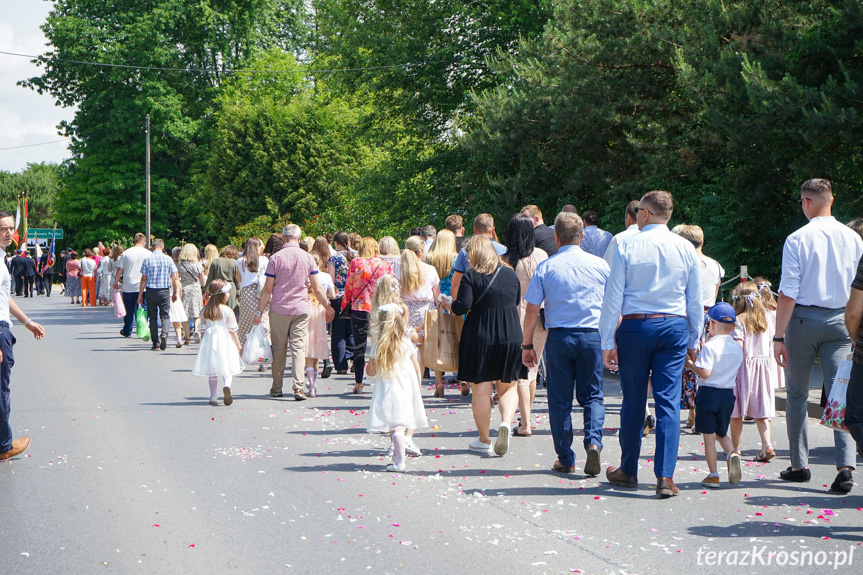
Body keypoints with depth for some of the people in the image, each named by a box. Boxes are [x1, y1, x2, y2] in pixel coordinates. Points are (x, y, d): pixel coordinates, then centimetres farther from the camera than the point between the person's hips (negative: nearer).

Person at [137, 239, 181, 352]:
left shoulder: (147, 260, -2)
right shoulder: (168, 259, -1)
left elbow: (144, 279, -2)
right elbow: (174, 278, 0)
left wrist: (140, 294, 4)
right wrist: (175, 293, 10)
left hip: (151, 291, 0)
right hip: (164, 291, 0)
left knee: (153, 317, 8)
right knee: (165, 315, 6)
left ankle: (155, 343, 7)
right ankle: (164, 333, -22)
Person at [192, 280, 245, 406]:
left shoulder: (205, 311, 2)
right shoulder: (228, 311, -8)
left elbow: (202, 328, 7)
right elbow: (232, 330, -5)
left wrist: (202, 342, 18)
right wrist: (238, 344, 4)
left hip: (209, 340, 3)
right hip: (225, 342, -3)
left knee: (212, 372, 11)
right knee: (227, 370, 3)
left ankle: (213, 396, 10)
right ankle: (226, 386, -25)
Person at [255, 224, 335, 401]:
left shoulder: (275, 258, -4)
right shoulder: (307, 258, 0)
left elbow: (268, 289, -5)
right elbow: (317, 289, 1)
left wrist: (259, 312, 2)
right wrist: (328, 307, 14)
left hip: (279, 309, 0)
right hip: (300, 309, 0)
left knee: (279, 349, 9)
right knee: (299, 348, 0)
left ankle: (277, 388, 17)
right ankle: (298, 386, -12)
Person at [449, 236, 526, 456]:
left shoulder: (471, 277, -8)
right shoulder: (510, 274, 5)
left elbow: (462, 307, -16)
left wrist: (447, 304, 4)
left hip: (479, 337, -3)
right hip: (511, 337, 3)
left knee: (481, 390, 7)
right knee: (508, 387, 13)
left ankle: (484, 440, 14)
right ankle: (506, 423, -14)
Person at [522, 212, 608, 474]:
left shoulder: (546, 267, -2)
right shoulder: (600, 265, 3)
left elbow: (532, 310, -3)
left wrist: (528, 345, 6)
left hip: (558, 337, -1)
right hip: (592, 335, 1)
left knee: (560, 399, 7)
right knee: (592, 395, 12)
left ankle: (565, 459, 11)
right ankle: (593, 440, -11)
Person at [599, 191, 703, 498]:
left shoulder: (627, 247, -4)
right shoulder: (685, 248, 4)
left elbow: (613, 299, -5)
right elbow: (695, 301, 8)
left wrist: (608, 342, 0)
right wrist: (694, 341, 18)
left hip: (635, 326, -1)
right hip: (674, 326, 2)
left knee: (634, 401, 8)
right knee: (669, 401, 0)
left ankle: (628, 471, 21)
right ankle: (665, 476, -6)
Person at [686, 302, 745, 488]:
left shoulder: (710, 346, -16)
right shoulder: (738, 348, 3)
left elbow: (705, 373, -24)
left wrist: (690, 363, -7)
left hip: (709, 392, -6)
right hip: (728, 394, 6)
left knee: (709, 436, 3)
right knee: (721, 433, 21)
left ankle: (713, 475, 5)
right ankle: (732, 453, -8)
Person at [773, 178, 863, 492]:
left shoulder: (797, 239, -9)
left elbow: (788, 293, -12)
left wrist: (779, 337, -9)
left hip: (803, 319, -2)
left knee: (797, 394, 12)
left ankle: (799, 464, 17)